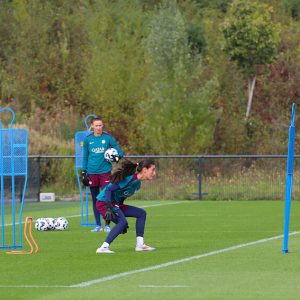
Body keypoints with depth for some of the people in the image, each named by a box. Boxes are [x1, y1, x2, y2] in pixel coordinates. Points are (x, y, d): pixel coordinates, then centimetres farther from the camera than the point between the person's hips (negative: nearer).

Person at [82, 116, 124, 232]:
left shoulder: (108, 138, 0)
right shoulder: (88, 139, 6)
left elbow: (119, 151, 6)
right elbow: (85, 157, 13)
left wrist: (117, 157, -16)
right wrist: (84, 172, 8)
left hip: (105, 171, -2)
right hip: (92, 172, 2)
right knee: (95, 199, 6)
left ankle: (107, 225, -2)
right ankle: (98, 225, 12)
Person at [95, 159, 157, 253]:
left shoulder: (137, 183, 9)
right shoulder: (130, 178, -22)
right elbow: (108, 189, -27)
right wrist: (109, 208, -34)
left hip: (116, 204, 10)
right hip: (103, 202, -10)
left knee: (141, 213, 11)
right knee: (122, 222, -30)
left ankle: (140, 245, 10)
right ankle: (103, 247, -30)